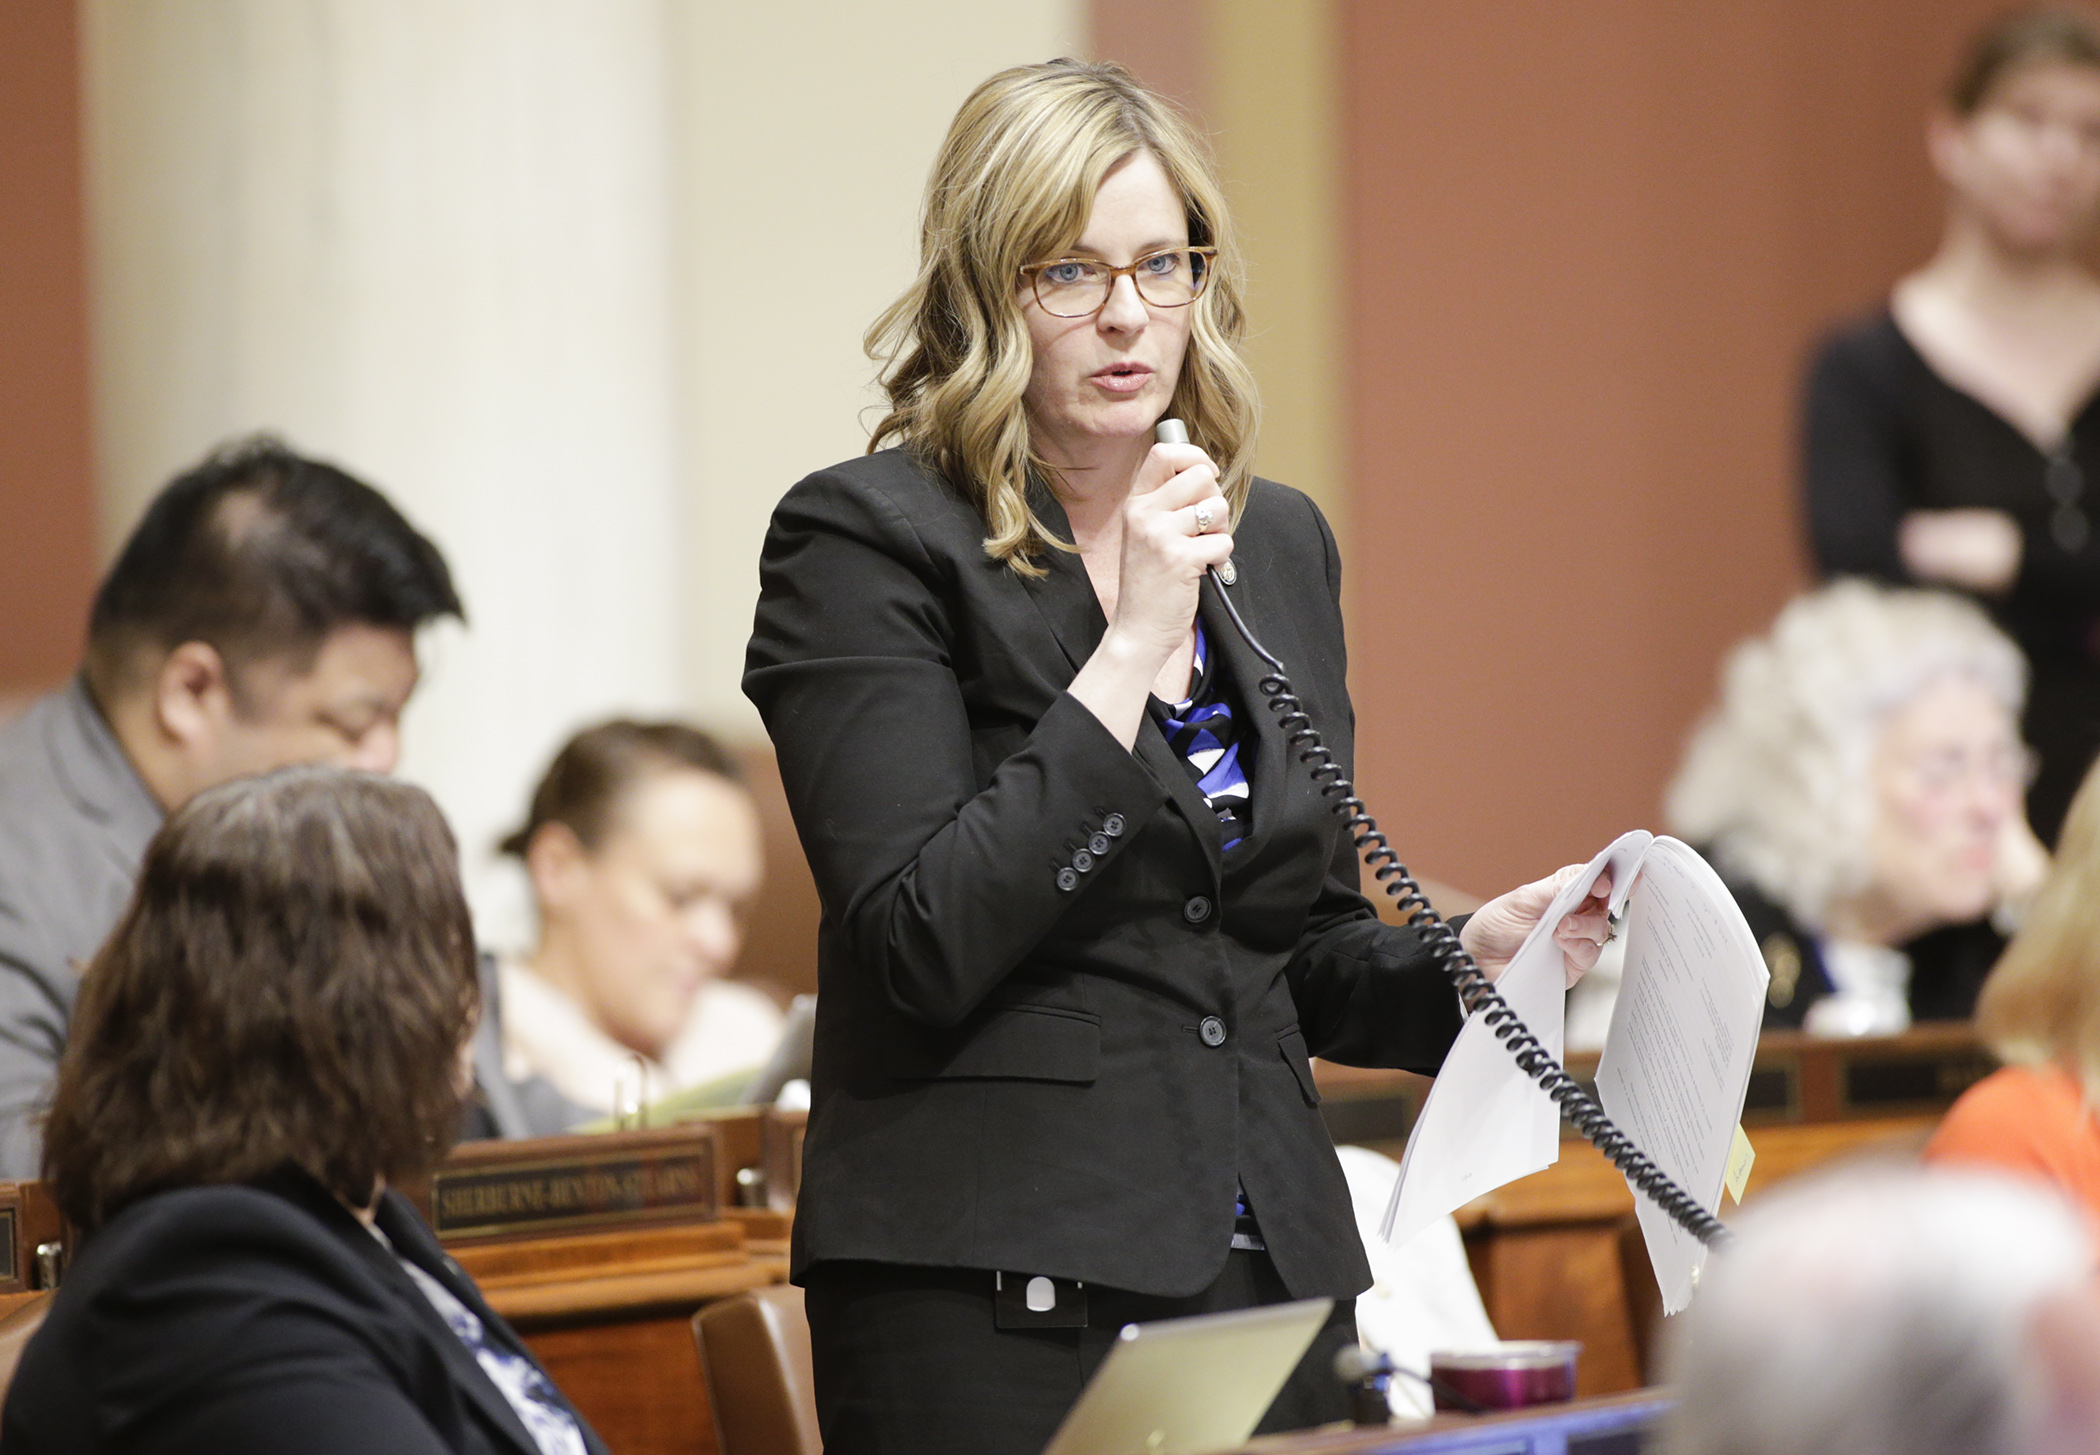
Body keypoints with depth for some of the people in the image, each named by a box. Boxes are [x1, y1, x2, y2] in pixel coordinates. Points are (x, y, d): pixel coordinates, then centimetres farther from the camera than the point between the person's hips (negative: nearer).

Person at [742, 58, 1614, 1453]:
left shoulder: (1281, 543, 13)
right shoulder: (863, 541, -6)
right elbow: (923, 948, -17)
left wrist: (1469, 957, 0)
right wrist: (1131, 647, -17)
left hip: (1271, 1275, 6)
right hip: (1000, 1298, -6)